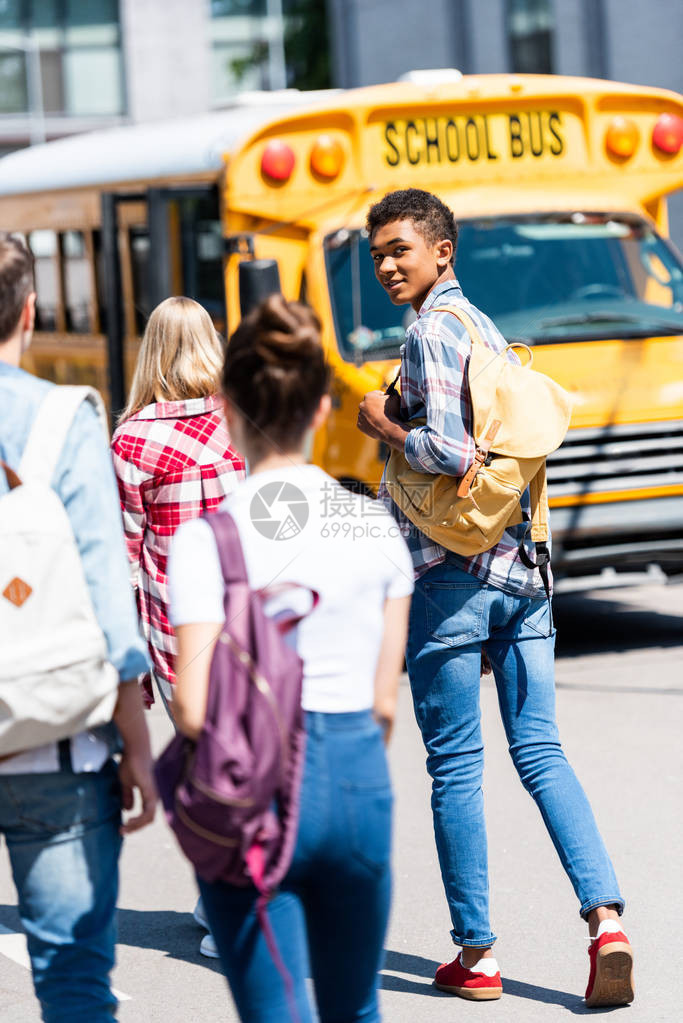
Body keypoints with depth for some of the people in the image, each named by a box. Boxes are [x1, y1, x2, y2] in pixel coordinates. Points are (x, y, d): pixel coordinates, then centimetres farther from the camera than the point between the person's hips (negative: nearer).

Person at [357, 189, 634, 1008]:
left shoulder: (431, 333, -10)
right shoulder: (488, 330, 17)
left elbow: (447, 452, -21)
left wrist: (382, 426, -5)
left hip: (452, 577, -8)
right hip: (523, 566, 8)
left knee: (455, 765, 3)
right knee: (541, 752, 7)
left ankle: (475, 953, 9)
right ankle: (605, 919, -8)